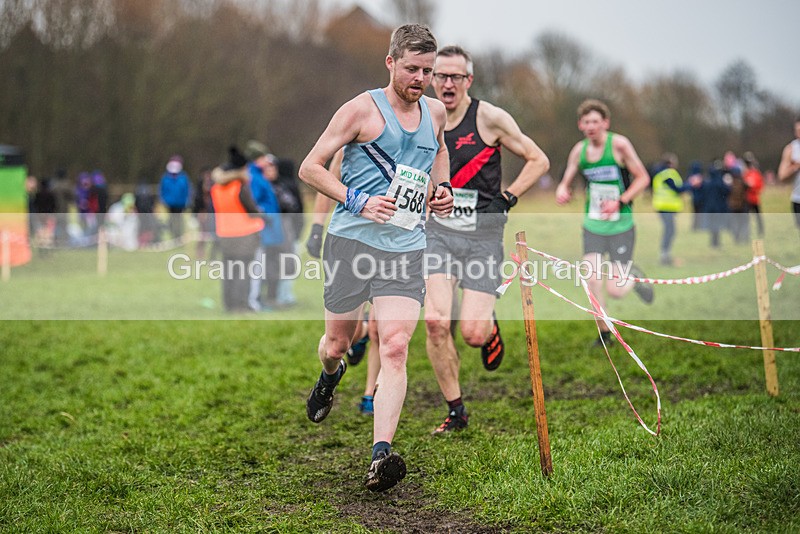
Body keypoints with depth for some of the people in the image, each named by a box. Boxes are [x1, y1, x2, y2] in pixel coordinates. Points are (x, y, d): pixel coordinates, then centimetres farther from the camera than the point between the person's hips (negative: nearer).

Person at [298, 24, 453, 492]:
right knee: (337, 344, 10)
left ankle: (382, 455, -18)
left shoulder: (435, 112, 12)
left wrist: (440, 188, 15)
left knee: (395, 348, -13)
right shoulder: (363, 109, -5)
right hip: (352, 241, -2)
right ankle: (331, 376, 48)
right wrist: (357, 200, -17)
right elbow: (310, 167, -4)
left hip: (407, 247, 3)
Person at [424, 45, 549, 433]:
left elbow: (538, 161, 0)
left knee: (472, 334, -10)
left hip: (483, 235, -3)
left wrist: (506, 199, -8)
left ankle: (490, 328, 30)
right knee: (436, 321, -14)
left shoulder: (489, 117, -7)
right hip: (437, 231, 3)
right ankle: (455, 411, 3)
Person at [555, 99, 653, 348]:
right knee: (592, 280, -12)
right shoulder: (579, 150, 1)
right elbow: (565, 183, 10)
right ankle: (604, 334, 10)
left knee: (614, 291, -8)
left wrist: (620, 202, -20)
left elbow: (643, 178, -7)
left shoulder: (619, 144, -12)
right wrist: (562, 192, -15)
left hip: (621, 227, -3)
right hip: (593, 226, 3)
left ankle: (634, 277, 29)